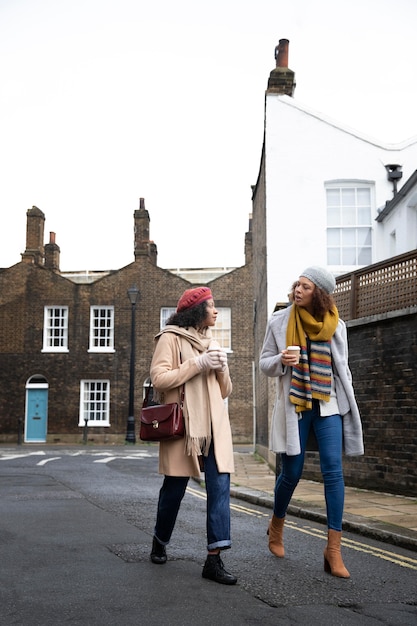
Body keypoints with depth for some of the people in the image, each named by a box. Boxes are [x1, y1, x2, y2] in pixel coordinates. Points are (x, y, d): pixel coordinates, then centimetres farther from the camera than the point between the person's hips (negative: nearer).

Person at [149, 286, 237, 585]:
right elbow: (159, 378, -13)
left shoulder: (211, 343, 21)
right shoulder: (171, 338, 0)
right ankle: (160, 542, 30)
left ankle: (214, 559, -4)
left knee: (220, 488, -6)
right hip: (183, 425, -5)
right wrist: (198, 364, -14)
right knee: (174, 488, 6)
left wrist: (222, 369, 1)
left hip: (215, 427, 6)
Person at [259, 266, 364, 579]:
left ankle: (334, 549, -3)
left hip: (328, 404, 1)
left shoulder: (335, 325, 4)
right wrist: (280, 361, -17)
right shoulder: (280, 321, 0)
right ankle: (277, 527, 34)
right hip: (294, 405, -1)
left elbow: (342, 369, 11)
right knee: (291, 473, 5)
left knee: (333, 471, -9)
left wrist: (349, 407, 8)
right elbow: (265, 362, 6)